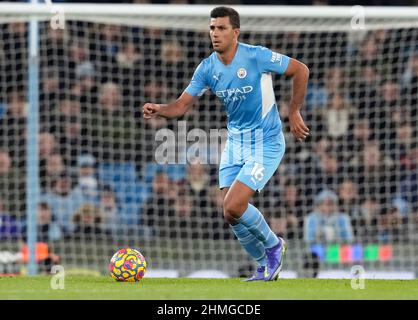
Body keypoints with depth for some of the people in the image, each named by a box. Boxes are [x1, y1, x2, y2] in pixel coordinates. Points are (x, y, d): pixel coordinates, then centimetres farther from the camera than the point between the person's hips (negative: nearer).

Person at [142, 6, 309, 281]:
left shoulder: (256, 57, -17)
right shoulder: (207, 68, -2)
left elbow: (301, 70, -7)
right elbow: (181, 106, -3)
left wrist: (294, 113, -6)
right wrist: (159, 110, -24)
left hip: (266, 143, -6)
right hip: (235, 142, 6)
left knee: (234, 208, -18)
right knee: (232, 213, 1)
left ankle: (273, 245, 9)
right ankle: (266, 266, 22)